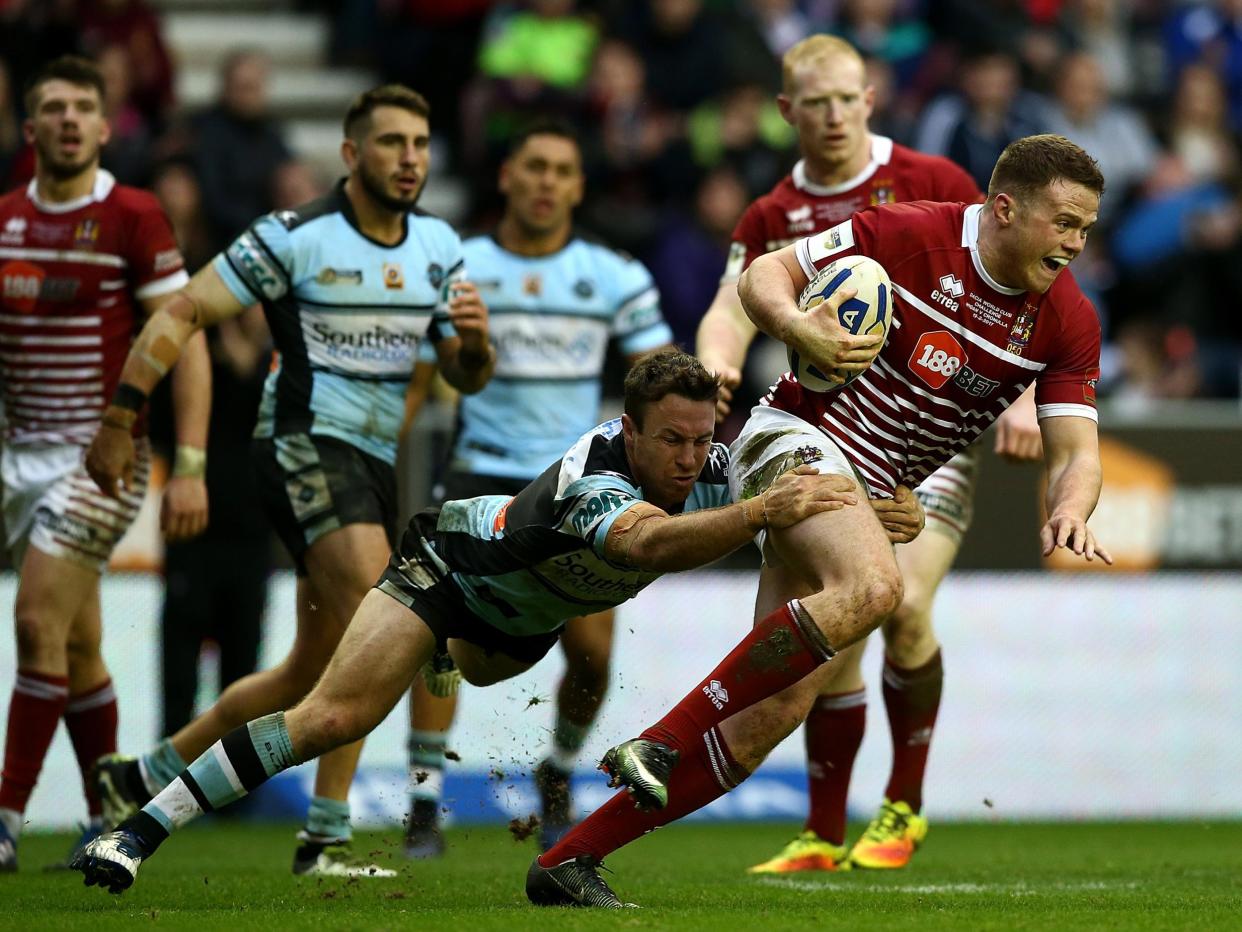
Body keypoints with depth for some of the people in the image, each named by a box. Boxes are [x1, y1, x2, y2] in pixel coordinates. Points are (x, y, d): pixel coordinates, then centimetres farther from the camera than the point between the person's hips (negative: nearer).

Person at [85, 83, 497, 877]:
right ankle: (327, 837, -26)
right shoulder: (296, 238, -9)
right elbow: (182, 315, -7)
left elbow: (467, 376, 13)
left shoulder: (438, 246, 10)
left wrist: (476, 339, -11)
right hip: (305, 445, -8)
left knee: (312, 674, 10)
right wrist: (120, 419, -12)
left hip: (375, 462, 8)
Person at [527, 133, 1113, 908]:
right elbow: (764, 275, -4)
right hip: (797, 438, -6)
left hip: (875, 496, 6)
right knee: (872, 587, -35)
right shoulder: (912, 235, -12)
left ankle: (569, 864, -2)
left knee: (781, 711, -6)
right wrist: (799, 329, -26)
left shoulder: (1068, 323, 0)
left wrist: (1069, 511, -26)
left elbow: (1076, 450, -4)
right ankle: (661, 744, -27)